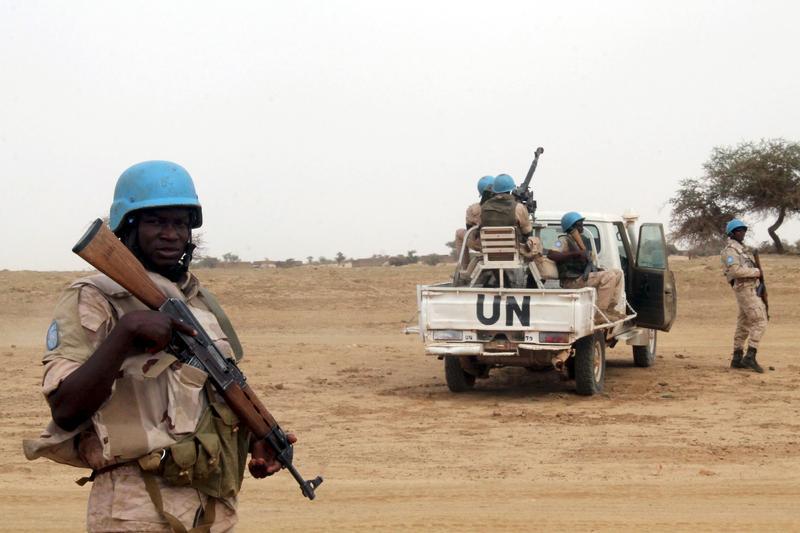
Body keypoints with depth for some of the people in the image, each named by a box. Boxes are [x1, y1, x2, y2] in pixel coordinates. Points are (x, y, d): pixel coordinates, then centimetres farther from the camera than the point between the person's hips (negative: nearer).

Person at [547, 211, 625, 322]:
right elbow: (551, 254, -25)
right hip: (572, 281, -9)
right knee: (608, 276, -25)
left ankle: (611, 309, 2)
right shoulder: (565, 240, -7)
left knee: (618, 273, 9)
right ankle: (600, 314, -25)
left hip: (583, 275, 9)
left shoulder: (583, 240, 19)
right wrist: (576, 253, -27)